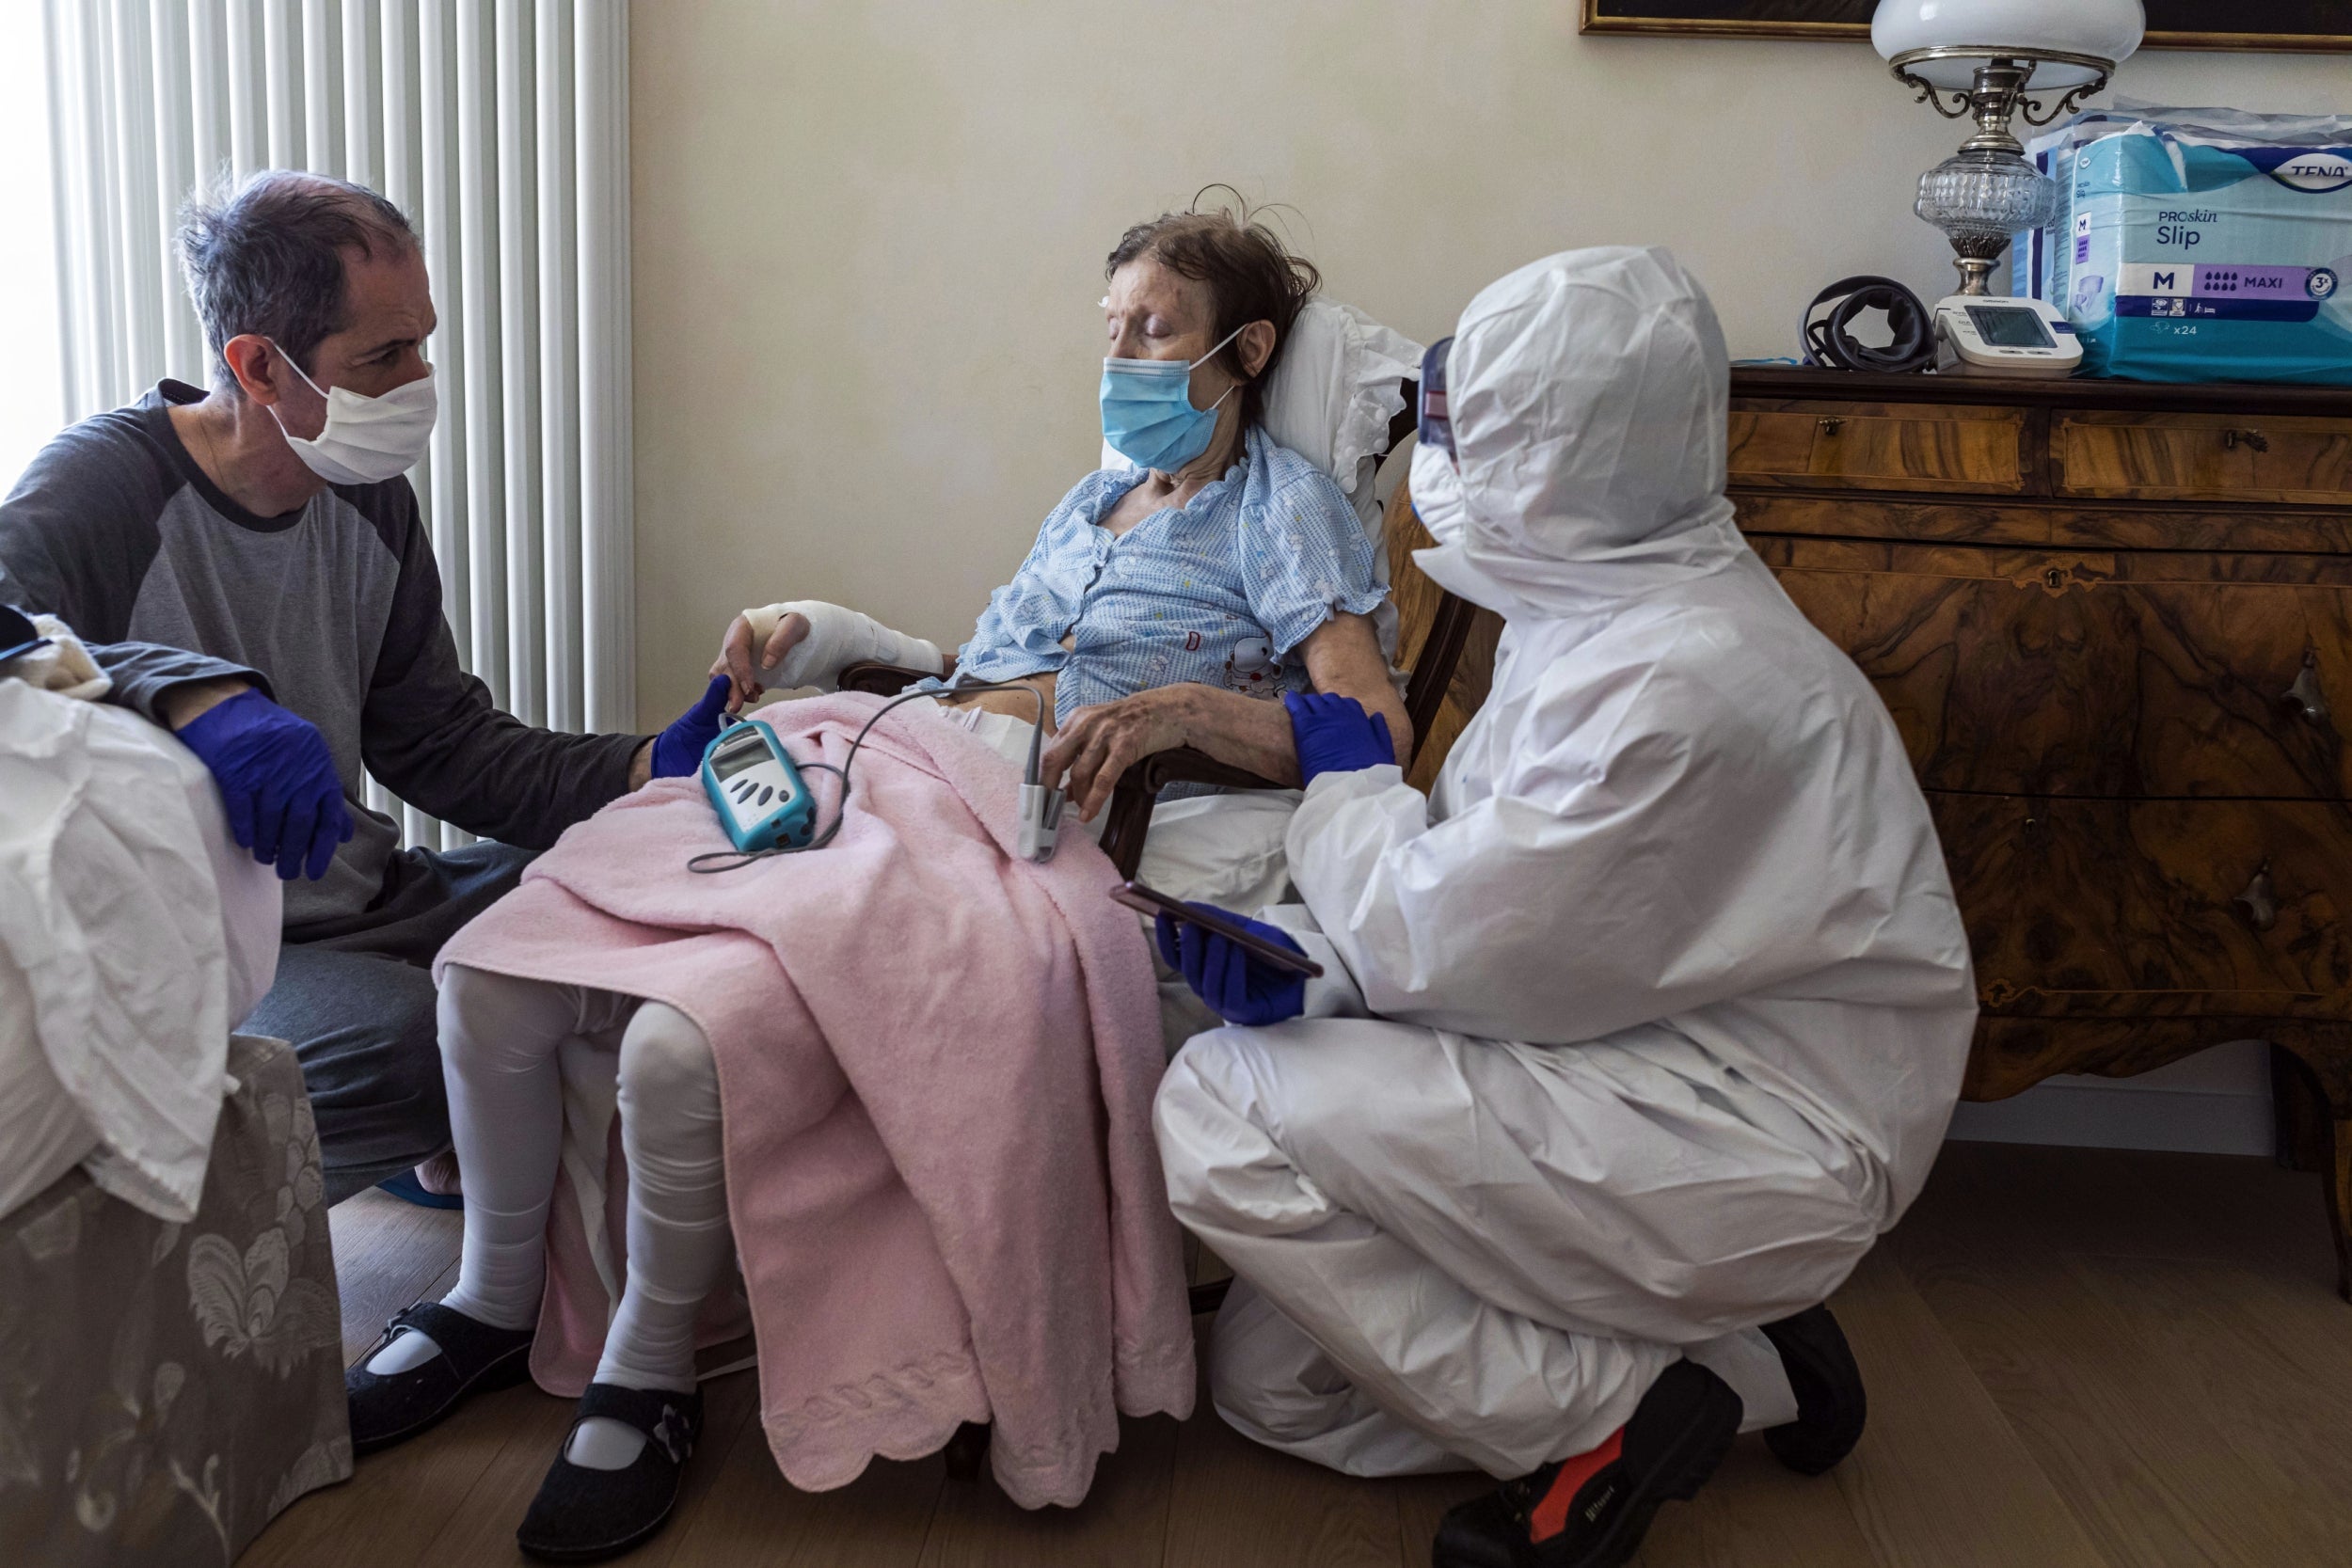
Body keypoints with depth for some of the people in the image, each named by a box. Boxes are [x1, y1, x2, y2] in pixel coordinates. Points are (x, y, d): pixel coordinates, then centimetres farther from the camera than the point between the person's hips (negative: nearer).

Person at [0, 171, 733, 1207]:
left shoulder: (369, 498, 6)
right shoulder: (96, 490, -15)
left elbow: (439, 742, 9)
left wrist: (646, 768, -5)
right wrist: (189, 693, -51)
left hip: (363, 906, 7)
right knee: (412, 1041, -34)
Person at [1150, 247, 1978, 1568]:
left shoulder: (1678, 677, -26)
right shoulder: (1599, 605, 6)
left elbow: (1452, 952, -22)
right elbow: (1484, 912, 10)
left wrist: (1351, 788, -4)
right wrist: (1313, 969, -8)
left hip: (1757, 1144, -10)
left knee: (1223, 1113, -20)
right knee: (1268, 1379, 8)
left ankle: (1601, 1422, -7)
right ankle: (1732, 1363, 11)